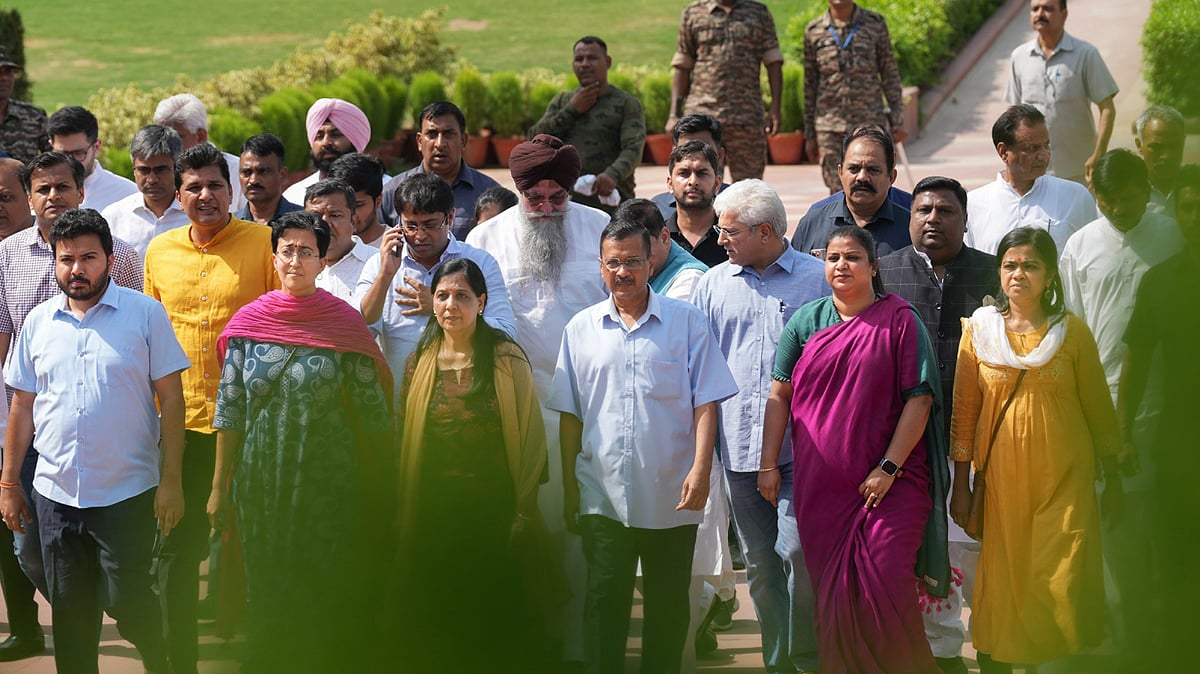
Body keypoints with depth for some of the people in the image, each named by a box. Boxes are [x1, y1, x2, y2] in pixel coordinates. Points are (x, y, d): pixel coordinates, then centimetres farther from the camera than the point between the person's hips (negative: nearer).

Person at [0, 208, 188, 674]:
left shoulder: (145, 314, -4)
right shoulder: (38, 322, 7)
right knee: (69, 611, 9)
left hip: (127, 494, -3)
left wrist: (172, 481, -9)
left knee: (125, 599, -2)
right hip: (55, 493, 4)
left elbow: (171, 399, -4)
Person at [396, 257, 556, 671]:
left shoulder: (507, 359, -4)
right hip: (434, 513, 3)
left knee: (497, 620, 0)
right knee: (436, 625, 6)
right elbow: (404, 439, 9)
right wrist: (406, 516, 5)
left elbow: (530, 435, -4)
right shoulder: (420, 362, 6)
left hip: (494, 508, -3)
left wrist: (525, 509, -8)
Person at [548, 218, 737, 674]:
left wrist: (701, 470, -12)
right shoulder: (581, 329, 9)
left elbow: (705, 402, -1)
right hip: (603, 495, 1)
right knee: (604, 603, 0)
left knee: (668, 608, 7)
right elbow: (570, 415, 11)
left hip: (671, 497, -1)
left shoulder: (686, 321, 2)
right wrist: (570, 490, 8)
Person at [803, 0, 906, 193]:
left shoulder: (875, 24, 4)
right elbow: (810, 85, 11)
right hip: (830, 127, 0)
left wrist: (897, 121, 0)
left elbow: (890, 75, 6)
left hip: (870, 123, 0)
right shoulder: (814, 31, 7)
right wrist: (809, 135, 11)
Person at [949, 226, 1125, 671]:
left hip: (1064, 479, -1)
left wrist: (1113, 476, 8)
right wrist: (960, 485, 5)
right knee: (1003, 582, 1)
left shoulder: (1072, 332, 2)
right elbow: (964, 409, 6)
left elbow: (1097, 406, 8)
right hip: (1002, 475, 1)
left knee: (1062, 586, -7)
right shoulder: (979, 329, 4)